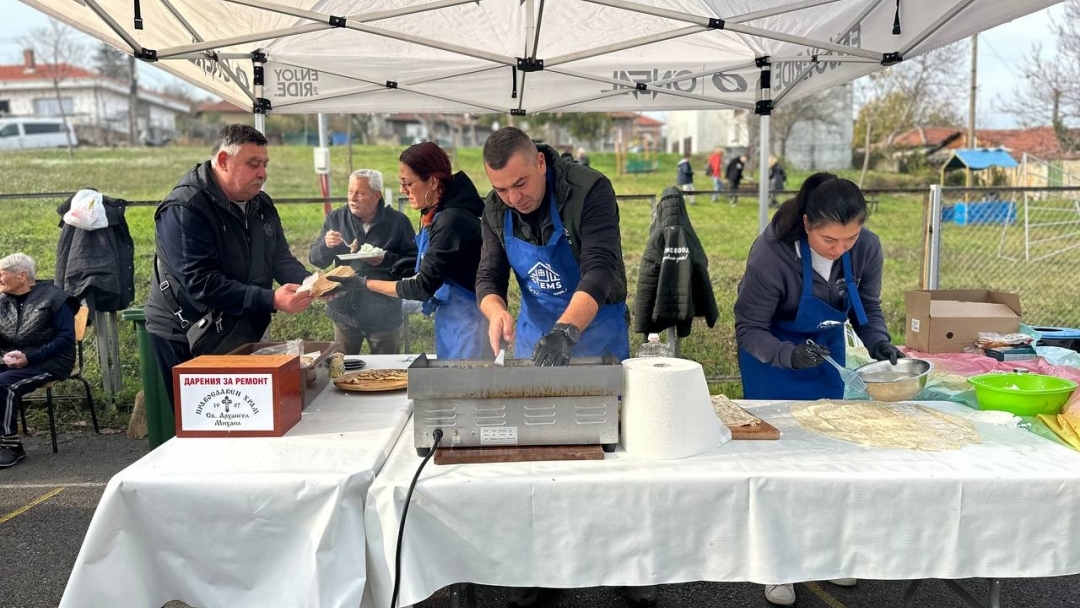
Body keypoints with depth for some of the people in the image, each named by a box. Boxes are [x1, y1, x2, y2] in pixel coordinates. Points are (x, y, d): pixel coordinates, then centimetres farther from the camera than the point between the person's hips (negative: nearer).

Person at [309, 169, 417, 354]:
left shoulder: (398, 221, -6)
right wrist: (326, 245, -18)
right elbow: (315, 260, 4)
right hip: (344, 310, 3)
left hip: (383, 314, -2)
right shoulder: (336, 218, 2)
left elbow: (414, 261, -6)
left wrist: (386, 260, -22)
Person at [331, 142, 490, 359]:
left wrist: (365, 283, -14)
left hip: (467, 325, -9)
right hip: (451, 321, 9)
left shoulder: (452, 221, -23)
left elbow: (423, 287, -20)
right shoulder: (437, 214, 6)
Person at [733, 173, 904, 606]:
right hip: (772, 355, -4)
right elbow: (749, 330, -26)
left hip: (827, 352, 4)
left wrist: (879, 342, -23)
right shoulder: (771, 253, -34)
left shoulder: (867, 247, -22)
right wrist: (790, 356, -42)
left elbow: (869, 308, -4)